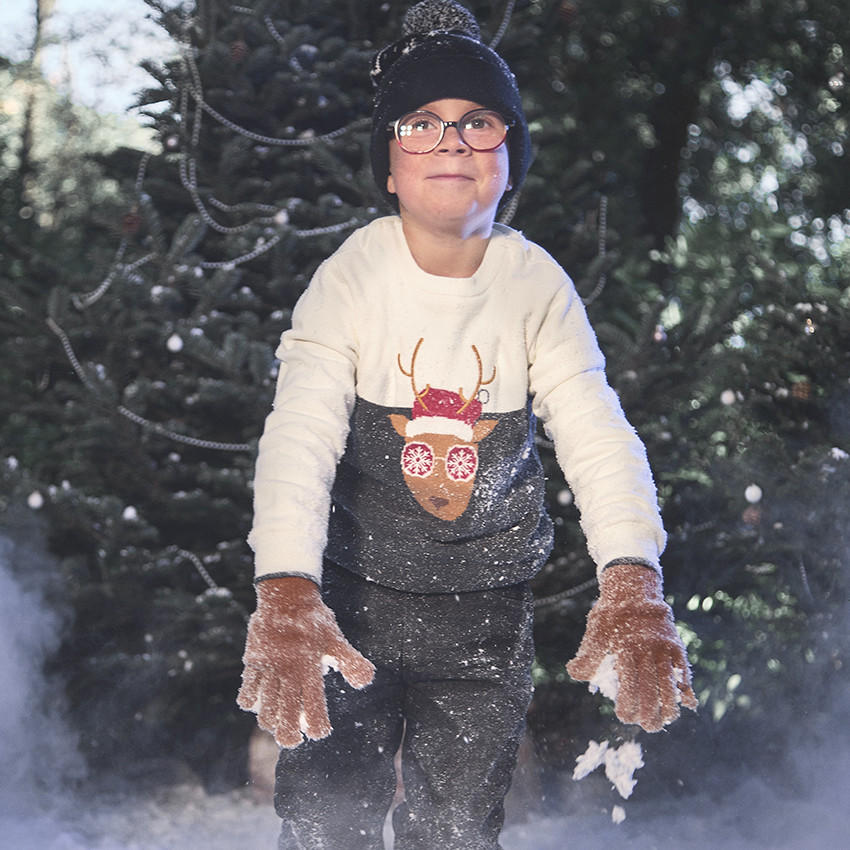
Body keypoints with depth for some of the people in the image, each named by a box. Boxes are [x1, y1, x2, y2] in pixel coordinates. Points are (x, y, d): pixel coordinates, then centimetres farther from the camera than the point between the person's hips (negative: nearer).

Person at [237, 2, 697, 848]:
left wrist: (632, 585, -38)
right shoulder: (352, 276, -15)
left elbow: (597, 430, -20)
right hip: (353, 593, -2)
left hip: (487, 604, 2)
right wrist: (285, 594, -44)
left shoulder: (537, 286, -9)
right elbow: (299, 434, -27)